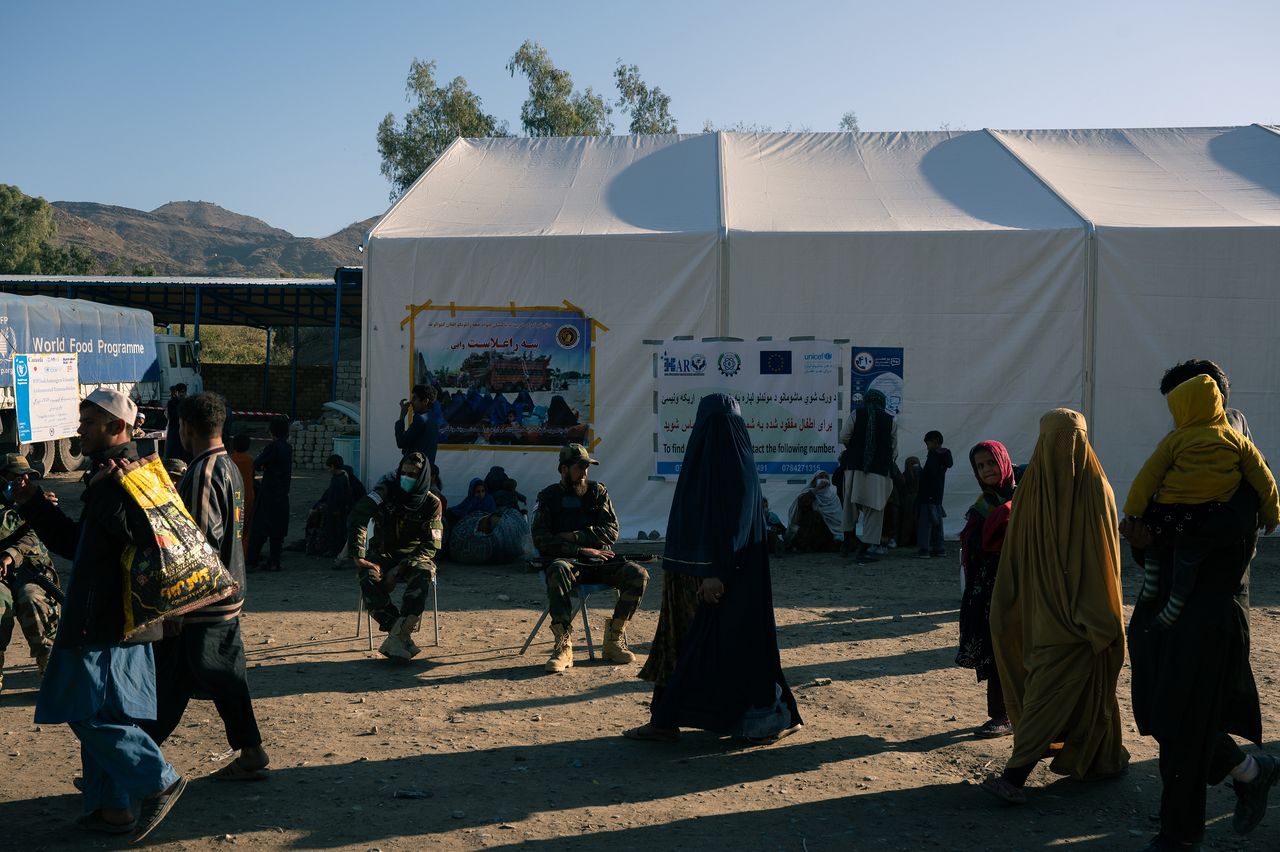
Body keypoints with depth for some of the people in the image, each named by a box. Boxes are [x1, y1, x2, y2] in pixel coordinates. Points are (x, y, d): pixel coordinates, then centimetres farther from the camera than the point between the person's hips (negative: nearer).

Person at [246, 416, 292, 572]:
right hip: (282, 495, 6)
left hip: (268, 493, -6)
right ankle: (274, 562, 9)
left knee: (259, 528, -1)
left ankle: (251, 561, 0)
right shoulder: (288, 448, 9)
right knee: (278, 530, 9)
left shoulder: (273, 447, -13)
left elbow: (257, 465, -10)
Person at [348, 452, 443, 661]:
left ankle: (396, 639, -38)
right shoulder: (387, 490, -7)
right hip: (382, 553, 1)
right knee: (369, 580, -33)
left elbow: (430, 546, -10)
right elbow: (358, 517, -19)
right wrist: (357, 556, -31)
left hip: (414, 555, -1)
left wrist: (400, 568, -23)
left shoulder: (431, 503, -6)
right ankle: (403, 637, -29)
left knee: (422, 575, -36)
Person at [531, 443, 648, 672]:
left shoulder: (598, 491, 15)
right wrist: (582, 550, -12)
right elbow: (541, 540, -4)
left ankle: (614, 638, -13)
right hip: (568, 561, -3)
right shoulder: (549, 496, 8)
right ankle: (563, 644, -38)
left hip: (600, 562, 3)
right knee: (558, 571, -39)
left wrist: (575, 537, -8)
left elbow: (611, 531, 3)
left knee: (638, 574, -24)